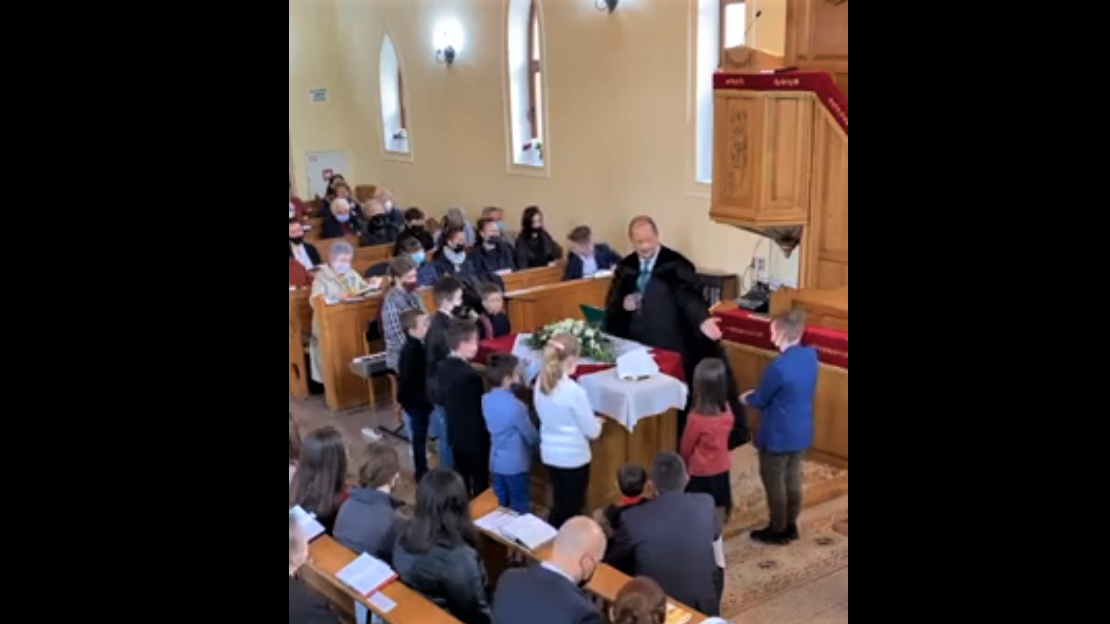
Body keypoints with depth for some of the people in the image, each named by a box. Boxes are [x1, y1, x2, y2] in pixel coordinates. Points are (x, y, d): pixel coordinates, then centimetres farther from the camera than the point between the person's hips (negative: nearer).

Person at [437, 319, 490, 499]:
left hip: (455, 434, 8)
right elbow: (479, 410, -22)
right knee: (479, 483, 6)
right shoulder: (470, 375, -28)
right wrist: (485, 437, -10)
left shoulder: (443, 367, -1)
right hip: (474, 437, -8)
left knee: (460, 480, 18)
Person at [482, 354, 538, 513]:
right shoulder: (515, 406, -27)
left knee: (500, 506, 20)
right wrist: (537, 441, 8)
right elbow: (532, 437, -17)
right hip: (516, 464, -7)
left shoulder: (486, 399, -7)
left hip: (496, 461, 7)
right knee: (521, 510, 9)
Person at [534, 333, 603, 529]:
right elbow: (592, 431, -17)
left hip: (550, 453, 6)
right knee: (572, 507, 11)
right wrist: (596, 423, 7)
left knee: (558, 505, 22)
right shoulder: (574, 391, -25)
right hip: (574, 457, -6)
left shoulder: (540, 383, -5)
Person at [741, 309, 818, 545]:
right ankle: (791, 526, 35)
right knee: (792, 478, 21)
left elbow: (759, 400, -15)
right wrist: (758, 393, 10)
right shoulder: (811, 355, -5)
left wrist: (746, 398, 7)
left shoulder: (779, 366, -30)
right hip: (801, 432, 8)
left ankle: (778, 530, 24)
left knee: (774, 482, 11)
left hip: (778, 436, -8)